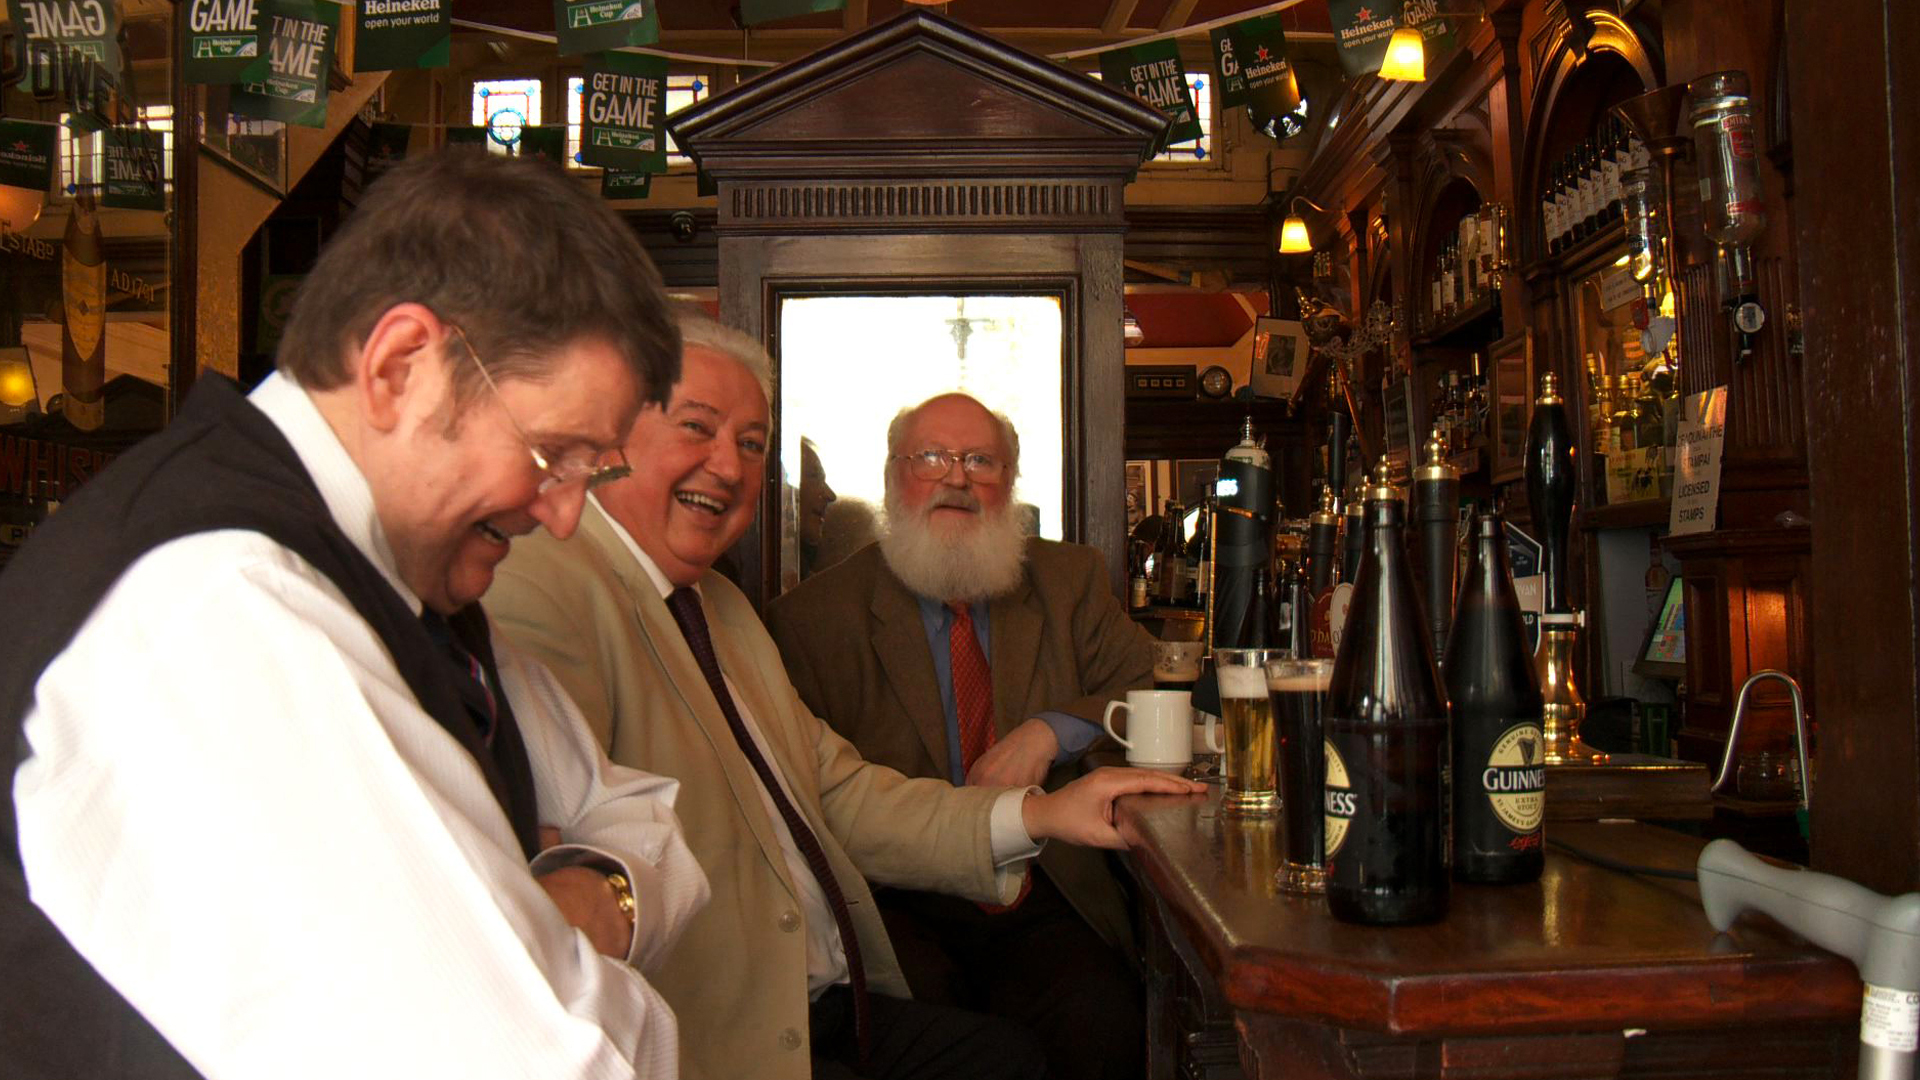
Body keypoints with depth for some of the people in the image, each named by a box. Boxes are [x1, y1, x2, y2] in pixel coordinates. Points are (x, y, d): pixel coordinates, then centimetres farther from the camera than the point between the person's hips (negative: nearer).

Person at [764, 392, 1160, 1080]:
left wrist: (1049, 733, -10)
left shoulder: (1071, 581, 14)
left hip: (1045, 906, 2)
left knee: (1103, 1023, -26)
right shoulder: (813, 616, 4)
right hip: (898, 907, -2)